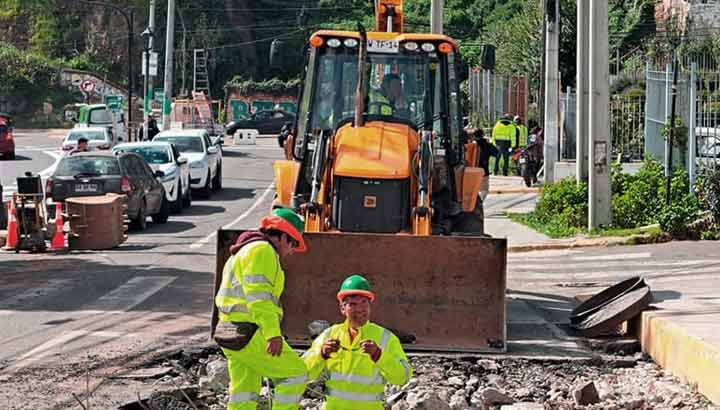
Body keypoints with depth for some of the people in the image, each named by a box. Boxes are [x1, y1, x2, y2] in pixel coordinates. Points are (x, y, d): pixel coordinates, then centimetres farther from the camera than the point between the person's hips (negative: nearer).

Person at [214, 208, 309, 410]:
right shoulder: (263, 250, -9)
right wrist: (273, 333, -26)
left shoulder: (242, 252, 24)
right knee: (295, 373, -2)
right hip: (251, 334, -10)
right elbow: (259, 295, -21)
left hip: (230, 332, 10)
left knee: (244, 393, 12)